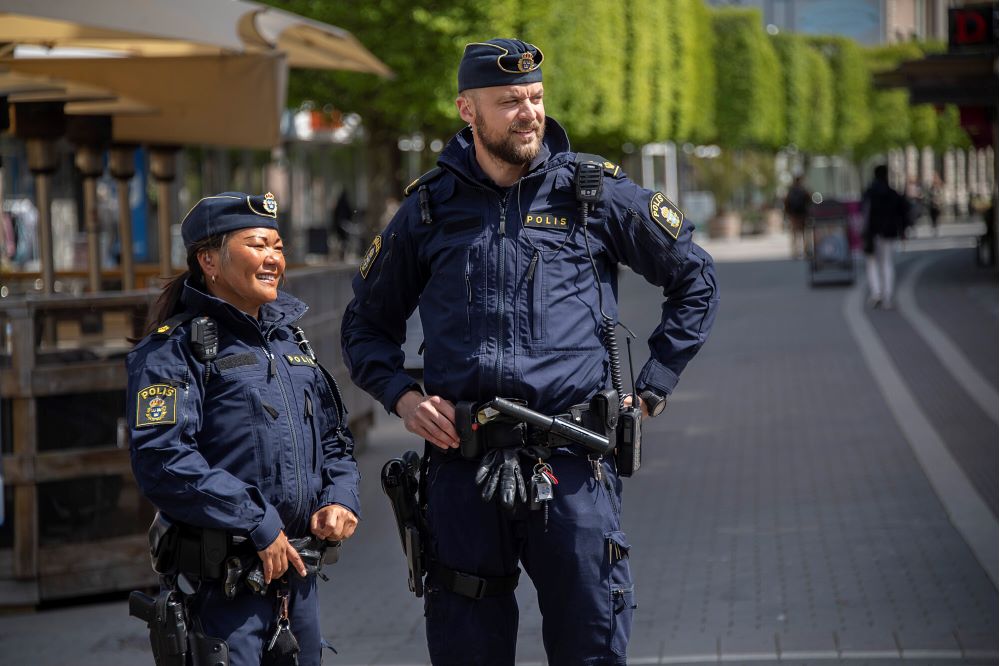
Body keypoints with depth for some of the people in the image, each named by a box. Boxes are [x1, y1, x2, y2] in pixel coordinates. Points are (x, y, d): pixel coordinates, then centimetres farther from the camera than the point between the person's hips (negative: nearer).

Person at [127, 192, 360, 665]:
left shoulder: (290, 338, 16)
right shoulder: (174, 349, -8)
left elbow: (333, 437, 23)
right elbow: (162, 460, -21)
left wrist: (339, 499, 2)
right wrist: (259, 525, -20)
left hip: (298, 573, 7)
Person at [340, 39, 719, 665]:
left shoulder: (597, 190, 3)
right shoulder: (430, 207, 8)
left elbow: (696, 280, 13)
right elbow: (367, 324, 19)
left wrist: (650, 391, 7)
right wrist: (403, 396, 1)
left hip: (571, 464, -1)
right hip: (462, 466, 2)